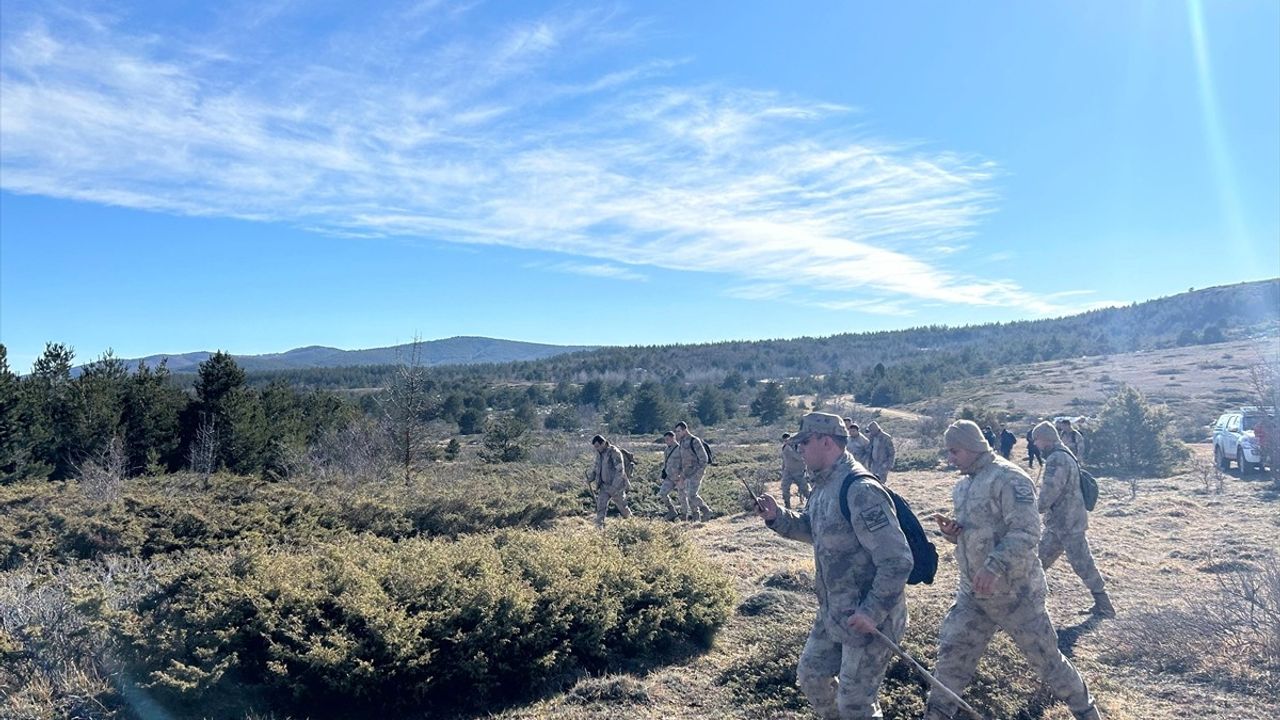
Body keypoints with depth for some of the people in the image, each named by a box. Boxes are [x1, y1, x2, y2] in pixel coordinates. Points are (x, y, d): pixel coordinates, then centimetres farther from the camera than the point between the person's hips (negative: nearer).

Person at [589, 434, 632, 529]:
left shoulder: (614, 452, -19)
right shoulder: (599, 453, 4)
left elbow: (620, 471, -22)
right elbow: (596, 467, 19)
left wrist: (614, 487, -26)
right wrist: (592, 476, 0)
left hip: (616, 486, -6)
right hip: (604, 485, 6)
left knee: (622, 506, 11)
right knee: (600, 505, -5)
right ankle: (599, 527, -2)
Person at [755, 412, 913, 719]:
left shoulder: (860, 491, -27)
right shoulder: (822, 486, 4)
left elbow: (897, 560, -28)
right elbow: (813, 530, 22)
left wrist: (873, 613, -26)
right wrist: (776, 517, 5)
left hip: (868, 620, -9)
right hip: (832, 614, 9)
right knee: (810, 675, 22)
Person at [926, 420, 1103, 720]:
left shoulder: (1008, 479, -19)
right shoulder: (962, 486, 9)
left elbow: (1027, 533, -26)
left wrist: (994, 566, -35)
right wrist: (951, 530, -3)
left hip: (1014, 592, -7)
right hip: (971, 593, 7)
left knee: (1045, 657, 9)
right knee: (951, 653, 10)